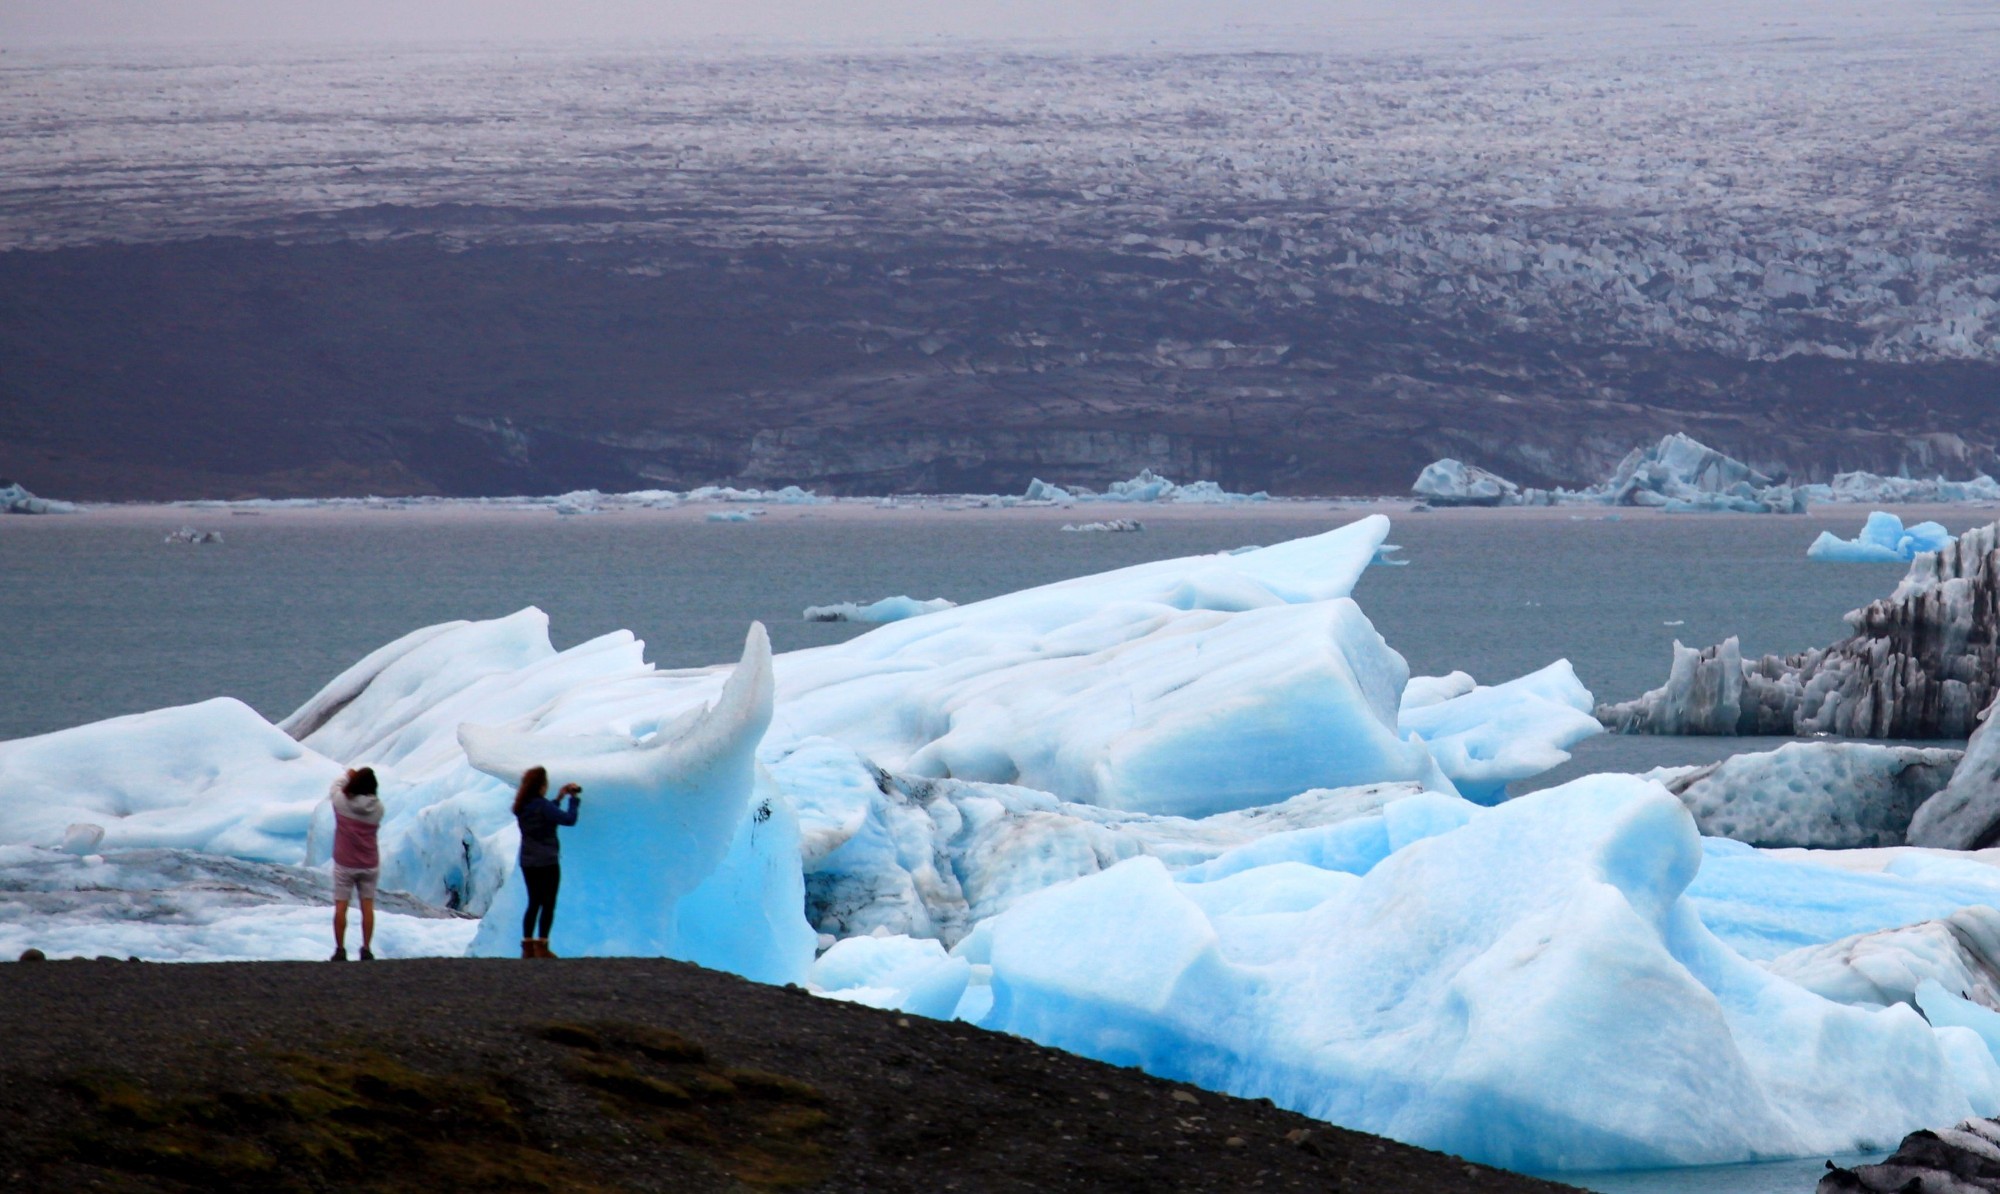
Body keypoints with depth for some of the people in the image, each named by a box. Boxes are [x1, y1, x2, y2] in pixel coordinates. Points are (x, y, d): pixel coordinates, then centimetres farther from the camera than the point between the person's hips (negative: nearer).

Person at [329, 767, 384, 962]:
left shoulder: (342, 802, -14)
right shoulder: (377, 808, -11)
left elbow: (336, 786, 4)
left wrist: (349, 777, 22)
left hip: (344, 864, -1)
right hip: (370, 865, 1)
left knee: (341, 906, 4)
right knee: (367, 906, 7)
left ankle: (340, 951, 5)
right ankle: (367, 950, 8)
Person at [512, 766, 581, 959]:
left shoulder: (522, 807, 6)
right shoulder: (542, 805, -18)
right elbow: (569, 819, -21)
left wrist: (559, 798, 21)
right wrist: (574, 799, -7)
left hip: (528, 862, 7)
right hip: (547, 862, -7)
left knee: (533, 903, 14)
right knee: (548, 905, 0)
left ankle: (527, 945, 9)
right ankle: (541, 947, -3)